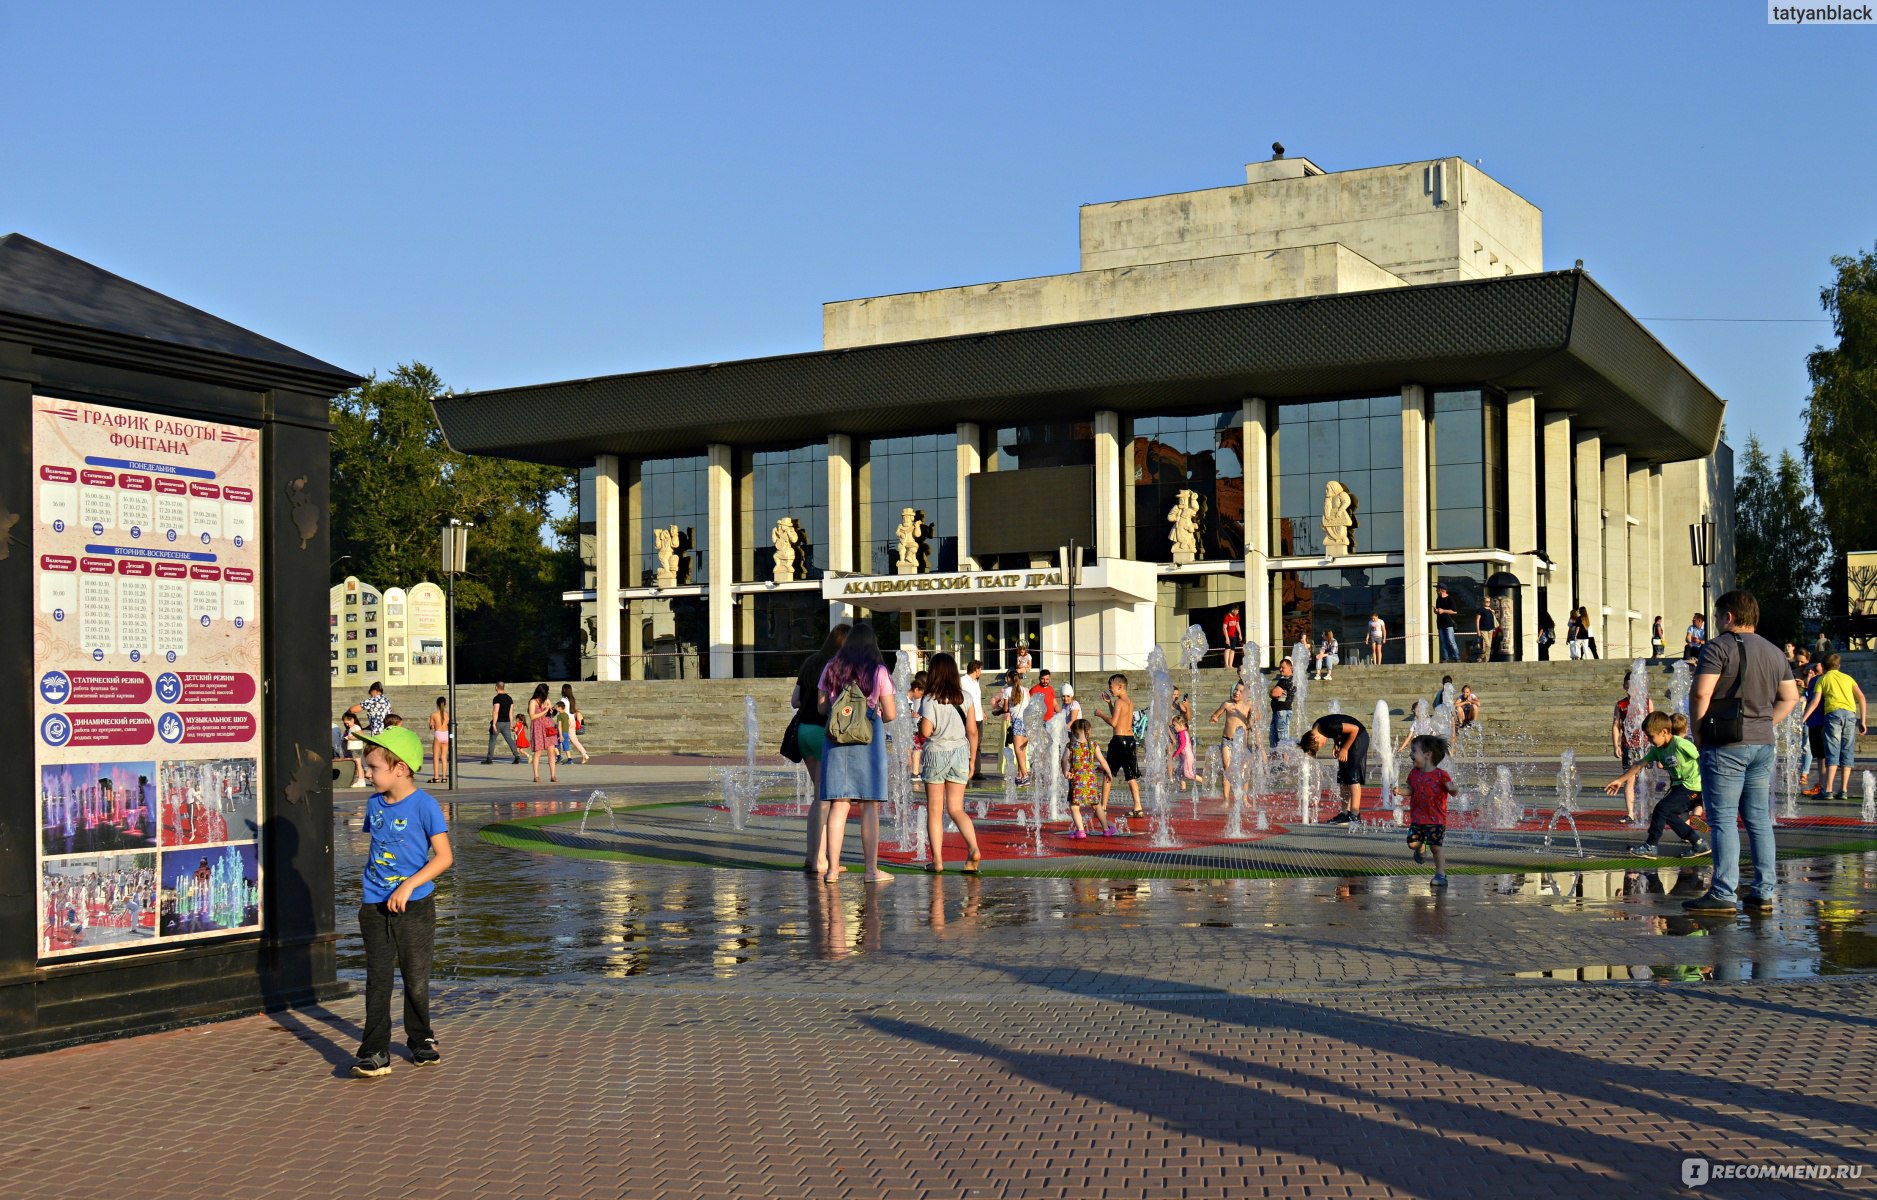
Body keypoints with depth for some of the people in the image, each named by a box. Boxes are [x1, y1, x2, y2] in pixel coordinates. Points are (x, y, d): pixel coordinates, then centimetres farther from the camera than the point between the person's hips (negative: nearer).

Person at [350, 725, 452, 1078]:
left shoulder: (424, 805, -12)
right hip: (375, 908, 4)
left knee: (416, 980, 9)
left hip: (414, 906, -4)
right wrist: (366, 886, 16)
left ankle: (421, 1040, 27)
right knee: (377, 981, 0)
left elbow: (443, 856, -13)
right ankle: (374, 1054, -1)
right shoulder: (374, 803, 7)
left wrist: (408, 886, -19)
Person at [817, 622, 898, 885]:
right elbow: (891, 714, -2)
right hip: (869, 739, -3)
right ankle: (872, 869, 3)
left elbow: (822, 708, 10)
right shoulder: (878, 671, -3)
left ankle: (833, 869, 4)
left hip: (836, 740, 3)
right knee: (870, 806, 2)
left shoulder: (831, 669, 6)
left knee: (838, 804, 5)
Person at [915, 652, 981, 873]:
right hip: (960, 753, 4)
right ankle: (973, 849, -14)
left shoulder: (930, 699, -9)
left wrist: (917, 719, 6)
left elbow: (925, 732, -15)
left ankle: (937, 860, 5)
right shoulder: (964, 698, 3)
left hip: (936, 753, -4)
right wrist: (972, 760, 14)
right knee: (956, 809, 8)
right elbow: (972, 732, 5)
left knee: (934, 810, 6)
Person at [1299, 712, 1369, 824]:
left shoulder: (1329, 726, -31)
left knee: (1353, 776, -13)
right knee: (1343, 778, 6)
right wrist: (1336, 745, -4)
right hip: (1345, 738, 9)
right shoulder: (1316, 728, -6)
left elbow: (1355, 729, -26)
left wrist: (1344, 749, -18)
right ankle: (1345, 812, 8)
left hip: (1358, 737, -9)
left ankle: (1355, 814, -15)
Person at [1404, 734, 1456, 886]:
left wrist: (1454, 790, -31)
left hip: (1436, 819, -4)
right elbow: (1410, 790, 15)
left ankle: (1440, 874, 9)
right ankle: (1421, 849, 33)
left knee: (1437, 846, -6)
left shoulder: (1441, 775, -11)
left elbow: (1452, 791, -8)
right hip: (1417, 818, 4)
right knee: (1412, 843, -3)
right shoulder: (1414, 774, 5)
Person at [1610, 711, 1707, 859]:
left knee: (1662, 808, -13)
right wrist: (1620, 780, 8)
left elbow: (1702, 759, -15)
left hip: (1693, 786, -9)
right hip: (1679, 785, 9)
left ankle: (1650, 846, -5)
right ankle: (1698, 843, 16)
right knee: (1668, 815, 9)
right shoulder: (1657, 749, 5)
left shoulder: (1681, 744, -20)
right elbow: (1640, 764, 8)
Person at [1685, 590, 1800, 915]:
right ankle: (1763, 893, 12)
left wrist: (1697, 733, -6)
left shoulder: (1718, 647, -9)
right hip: (1763, 744, 7)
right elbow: (1790, 697, 16)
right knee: (1759, 820, 10)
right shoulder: (1774, 652, 13)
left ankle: (1723, 894, -7)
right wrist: (1764, 724, 16)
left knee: (1722, 820, -5)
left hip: (1725, 745, -7)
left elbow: (1701, 694, -17)